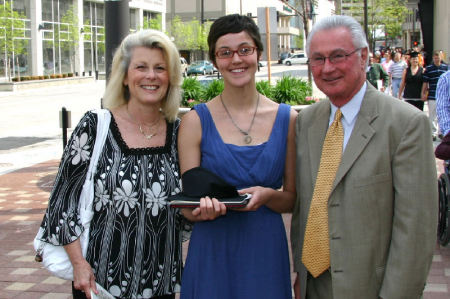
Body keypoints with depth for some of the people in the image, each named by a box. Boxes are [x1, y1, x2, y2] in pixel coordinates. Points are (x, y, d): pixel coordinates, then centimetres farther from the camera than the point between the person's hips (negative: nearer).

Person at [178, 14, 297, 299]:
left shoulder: (287, 119, 1)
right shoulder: (196, 121, -3)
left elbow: (293, 199, 6)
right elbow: (187, 207, -1)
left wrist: (267, 196, -14)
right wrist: (204, 208, -22)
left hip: (267, 251, 1)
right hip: (212, 253, -1)